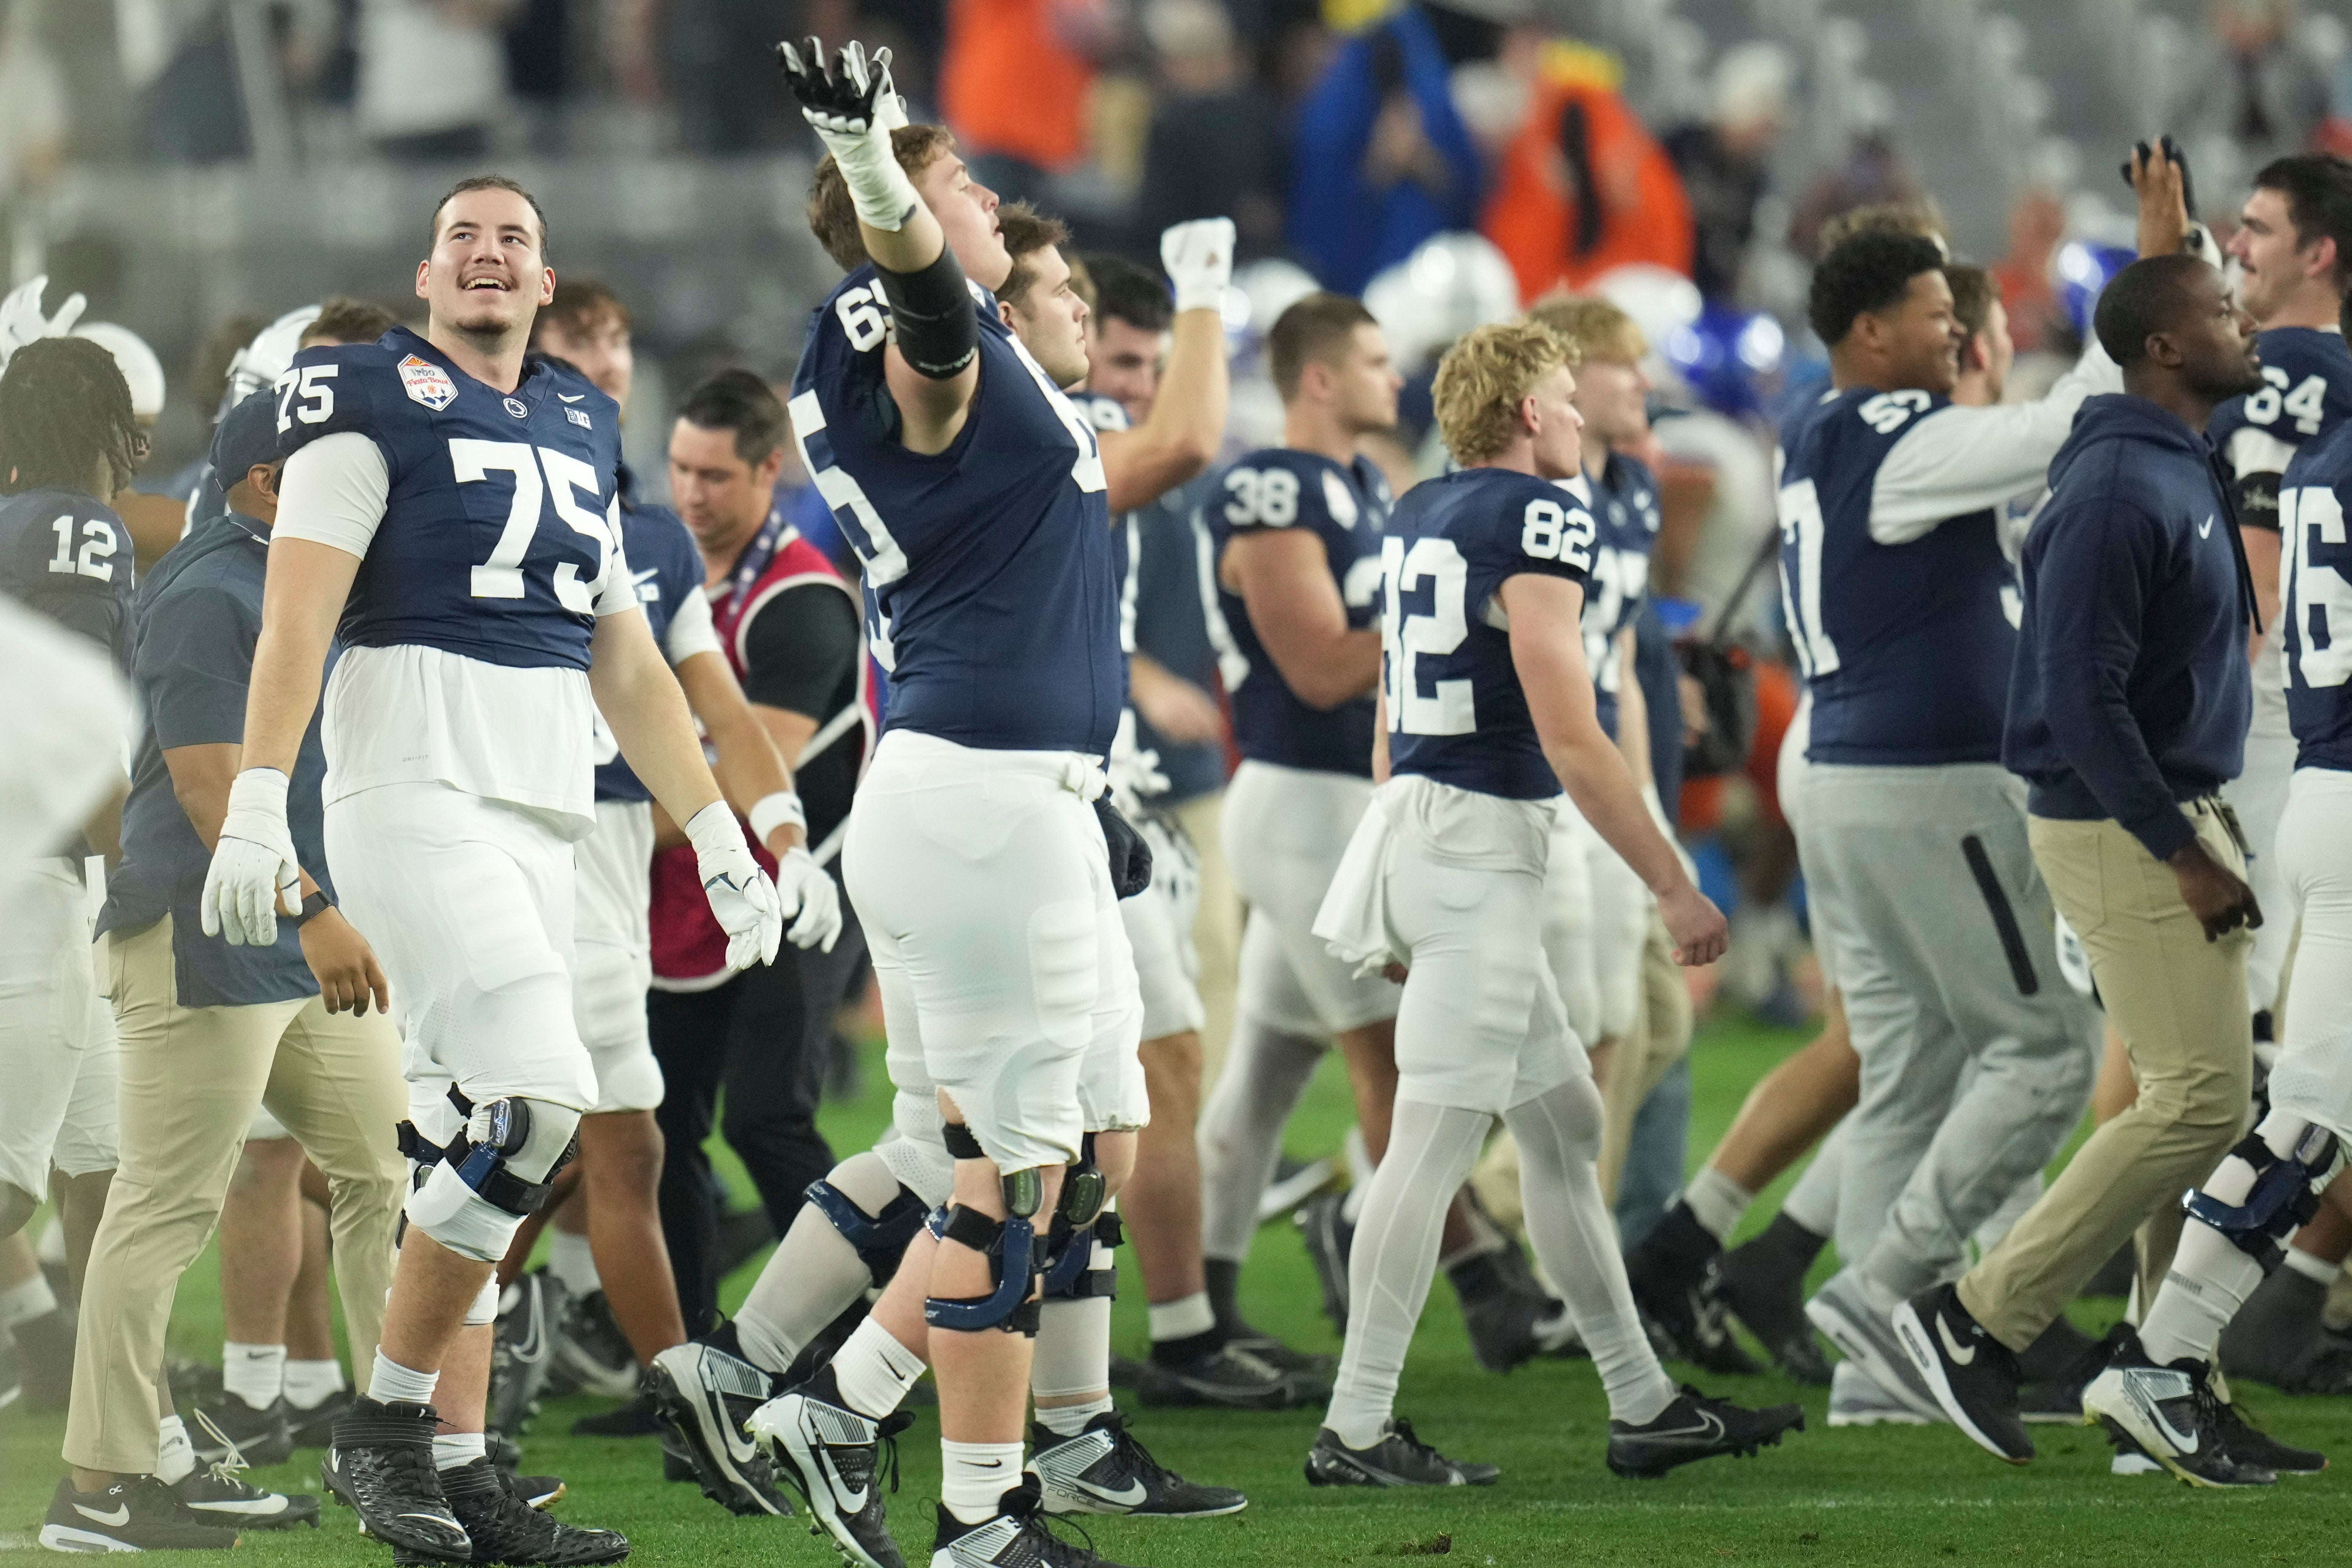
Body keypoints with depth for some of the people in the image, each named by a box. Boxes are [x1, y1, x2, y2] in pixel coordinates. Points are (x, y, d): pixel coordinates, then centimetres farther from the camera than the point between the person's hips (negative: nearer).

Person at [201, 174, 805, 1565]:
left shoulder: (580, 432, 20)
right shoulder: (377, 402, 0)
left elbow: (629, 666, 25)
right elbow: (298, 614, -10)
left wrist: (720, 839, 21)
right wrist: (255, 808, -20)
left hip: (541, 822, 7)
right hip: (415, 798, -7)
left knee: (476, 1148, 6)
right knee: (538, 1097, -18)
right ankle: (385, 1424, -8)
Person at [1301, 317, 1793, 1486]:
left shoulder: (1416, 517, 14)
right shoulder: (1538, 522, -12)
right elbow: (1570, 741, -16)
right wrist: (1675, 888, -11)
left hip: (1411, 822, 10)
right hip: (1481, 848, -10)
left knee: (1564, 1123, 14)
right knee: (1435, 1143, -7)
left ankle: (1642, 1405, 18)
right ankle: (1356, 1430, -6)